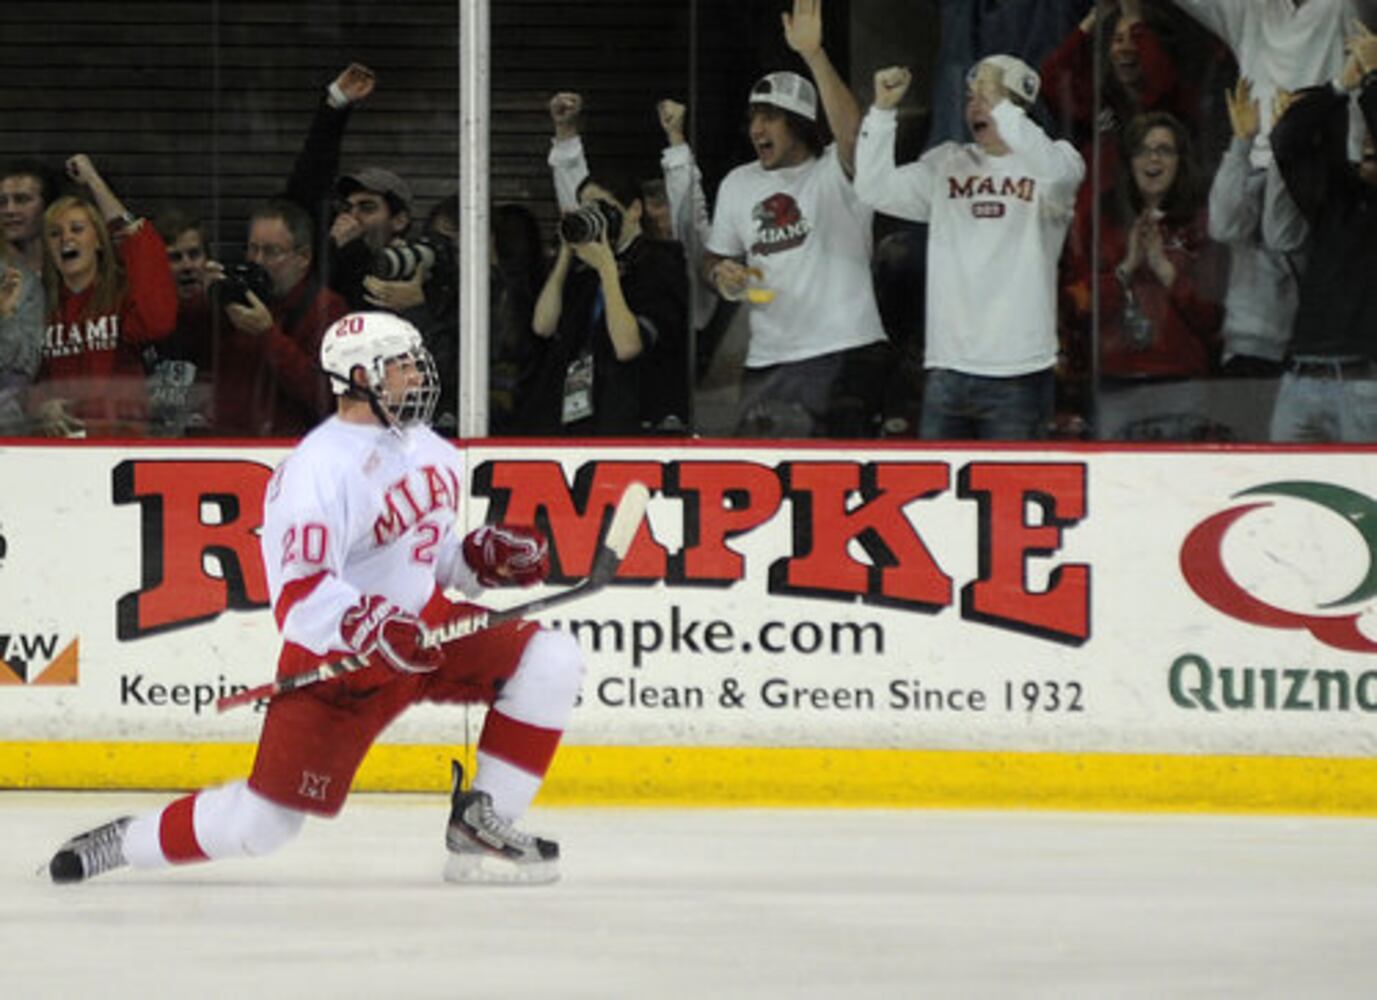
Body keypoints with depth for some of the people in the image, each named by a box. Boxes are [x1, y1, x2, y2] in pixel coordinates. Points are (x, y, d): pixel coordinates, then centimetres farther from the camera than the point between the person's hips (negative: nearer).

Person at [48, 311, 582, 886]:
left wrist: (488, 557, 3)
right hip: (336, 660, -7)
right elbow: (297, 597, -27)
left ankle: (481, 822, -6)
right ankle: (124, 842, 18)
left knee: (551, 662, -13)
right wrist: (366, 627, -42)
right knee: (260, 826, -7)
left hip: (427, 628, 7)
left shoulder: (433, 452, 7)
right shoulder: (318, 470, -21)